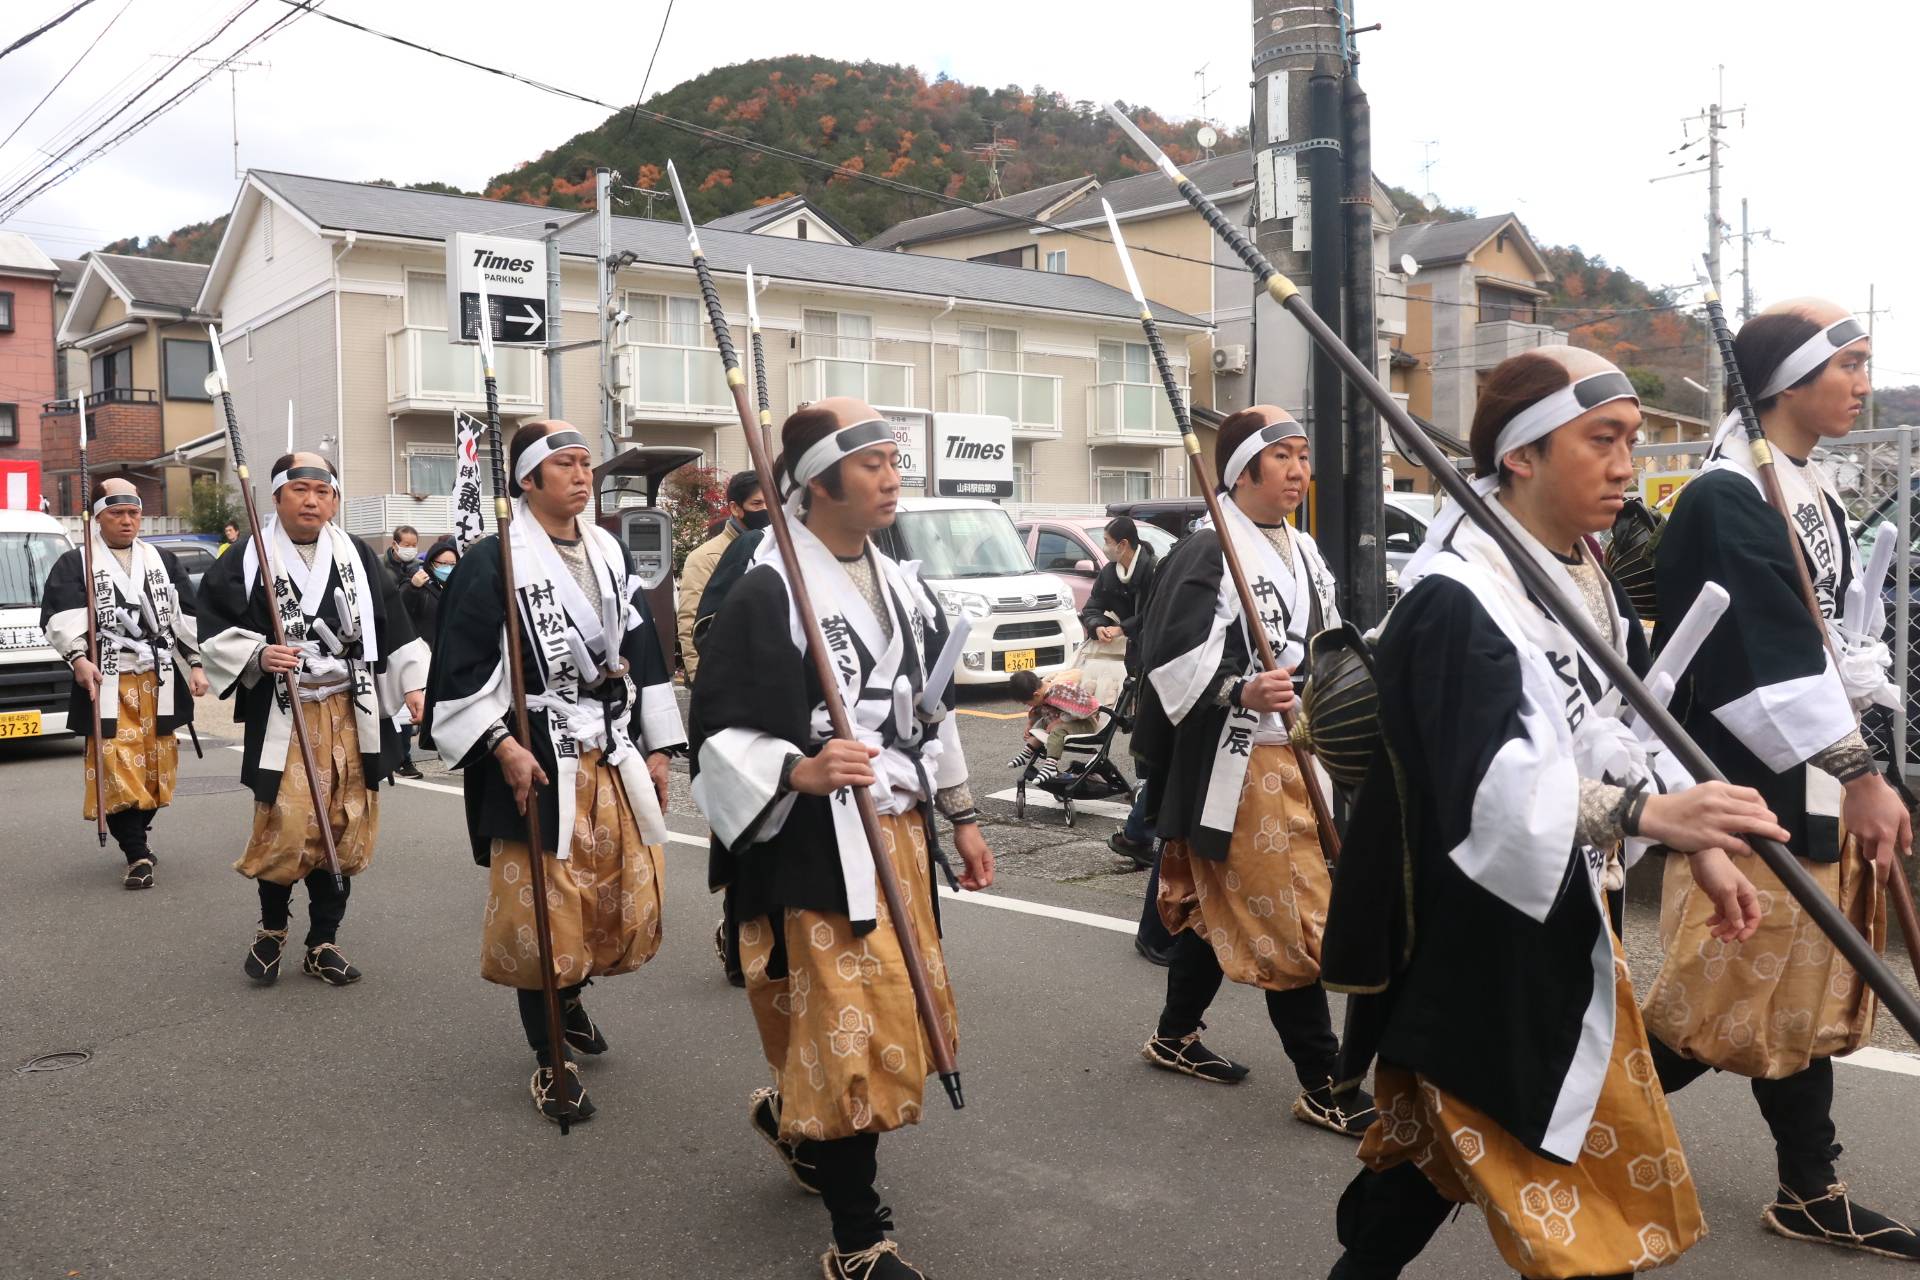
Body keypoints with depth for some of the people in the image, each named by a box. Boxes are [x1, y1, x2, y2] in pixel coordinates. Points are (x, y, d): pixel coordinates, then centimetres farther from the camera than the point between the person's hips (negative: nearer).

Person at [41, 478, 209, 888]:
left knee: (156, 766, 7)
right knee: (117, 767, -10)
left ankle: (135, 833, 27)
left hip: (159, 682, 4)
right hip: (107, 684, -3)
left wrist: (196, 664, 7)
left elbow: (187, 617, 14)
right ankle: (138, 854, -6)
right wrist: (77, 657, -22)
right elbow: (62, 617, -7)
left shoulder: (164, 562, 16)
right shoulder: (74, 565, 5)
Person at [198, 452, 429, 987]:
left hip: (352, 712, 4)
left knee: (344, 828, 5)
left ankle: (324, 942, 19)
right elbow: (215, 628, 0)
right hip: (282, 716, -3)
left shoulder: (357, 557, 11)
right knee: (286, 828, -10)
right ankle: (271, 927, 18)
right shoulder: (246, 559, 0)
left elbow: (392, 624, 14)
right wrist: (256, 655, -17)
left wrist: (412, 684, 7)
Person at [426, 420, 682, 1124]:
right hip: (537, 763, -6)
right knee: (542, 911, 0)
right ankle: (550, 1059, 17)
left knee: (628, 901, 11)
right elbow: (461, 670, -10)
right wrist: (503, 747, -18)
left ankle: (568, 995, 41)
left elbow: (643, 654, 15)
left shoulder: (611, 553, 11)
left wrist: (657, 747, 12)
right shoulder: (493, 560, -7)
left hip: (615, 757, 6)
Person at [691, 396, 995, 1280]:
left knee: (902, 1017, 18)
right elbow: (721, 732, -15)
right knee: (847, 1034, -2)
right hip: (816, 849, -8)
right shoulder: (767, 594, -14)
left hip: (901, 835, 8)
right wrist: (799, 772, -31)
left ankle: (792, 1116, 45)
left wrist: (962, 819, 19)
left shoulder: (902, 587, 11)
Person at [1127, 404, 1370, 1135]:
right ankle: (1323, 1088, 7)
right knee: (1293, 922, -4)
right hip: (1237, 765, -9)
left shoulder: (1304, 554, 14)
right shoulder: (1206, 558, -14)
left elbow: (1321, 649, 26)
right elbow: (1171, 663, -21)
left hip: (1294, 759, 9)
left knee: (1218, 906, 19)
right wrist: (1241, 693, -33)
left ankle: (1175, 1038, 34)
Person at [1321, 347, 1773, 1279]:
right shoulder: (1455, 599, -23)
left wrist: (1699, 844, 6)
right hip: (1474, 940, -9)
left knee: (1448, 1140, 22)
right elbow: (1489, 784, -32)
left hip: (1563, 916, 9)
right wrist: (1646, 812, -40)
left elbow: (1622, 728, 14)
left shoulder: (1585, 577, 7)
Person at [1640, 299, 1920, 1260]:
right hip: (1748, 793, -9)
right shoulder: (1725, 500, -16)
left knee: (1805, 993, 15)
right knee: (1724, 1002, -3)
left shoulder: (1815, 498, 14)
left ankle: (1810, 1193, 27)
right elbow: (1771, 659, -21)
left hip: (1817, 786, 9)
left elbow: (1835, 639, 17)